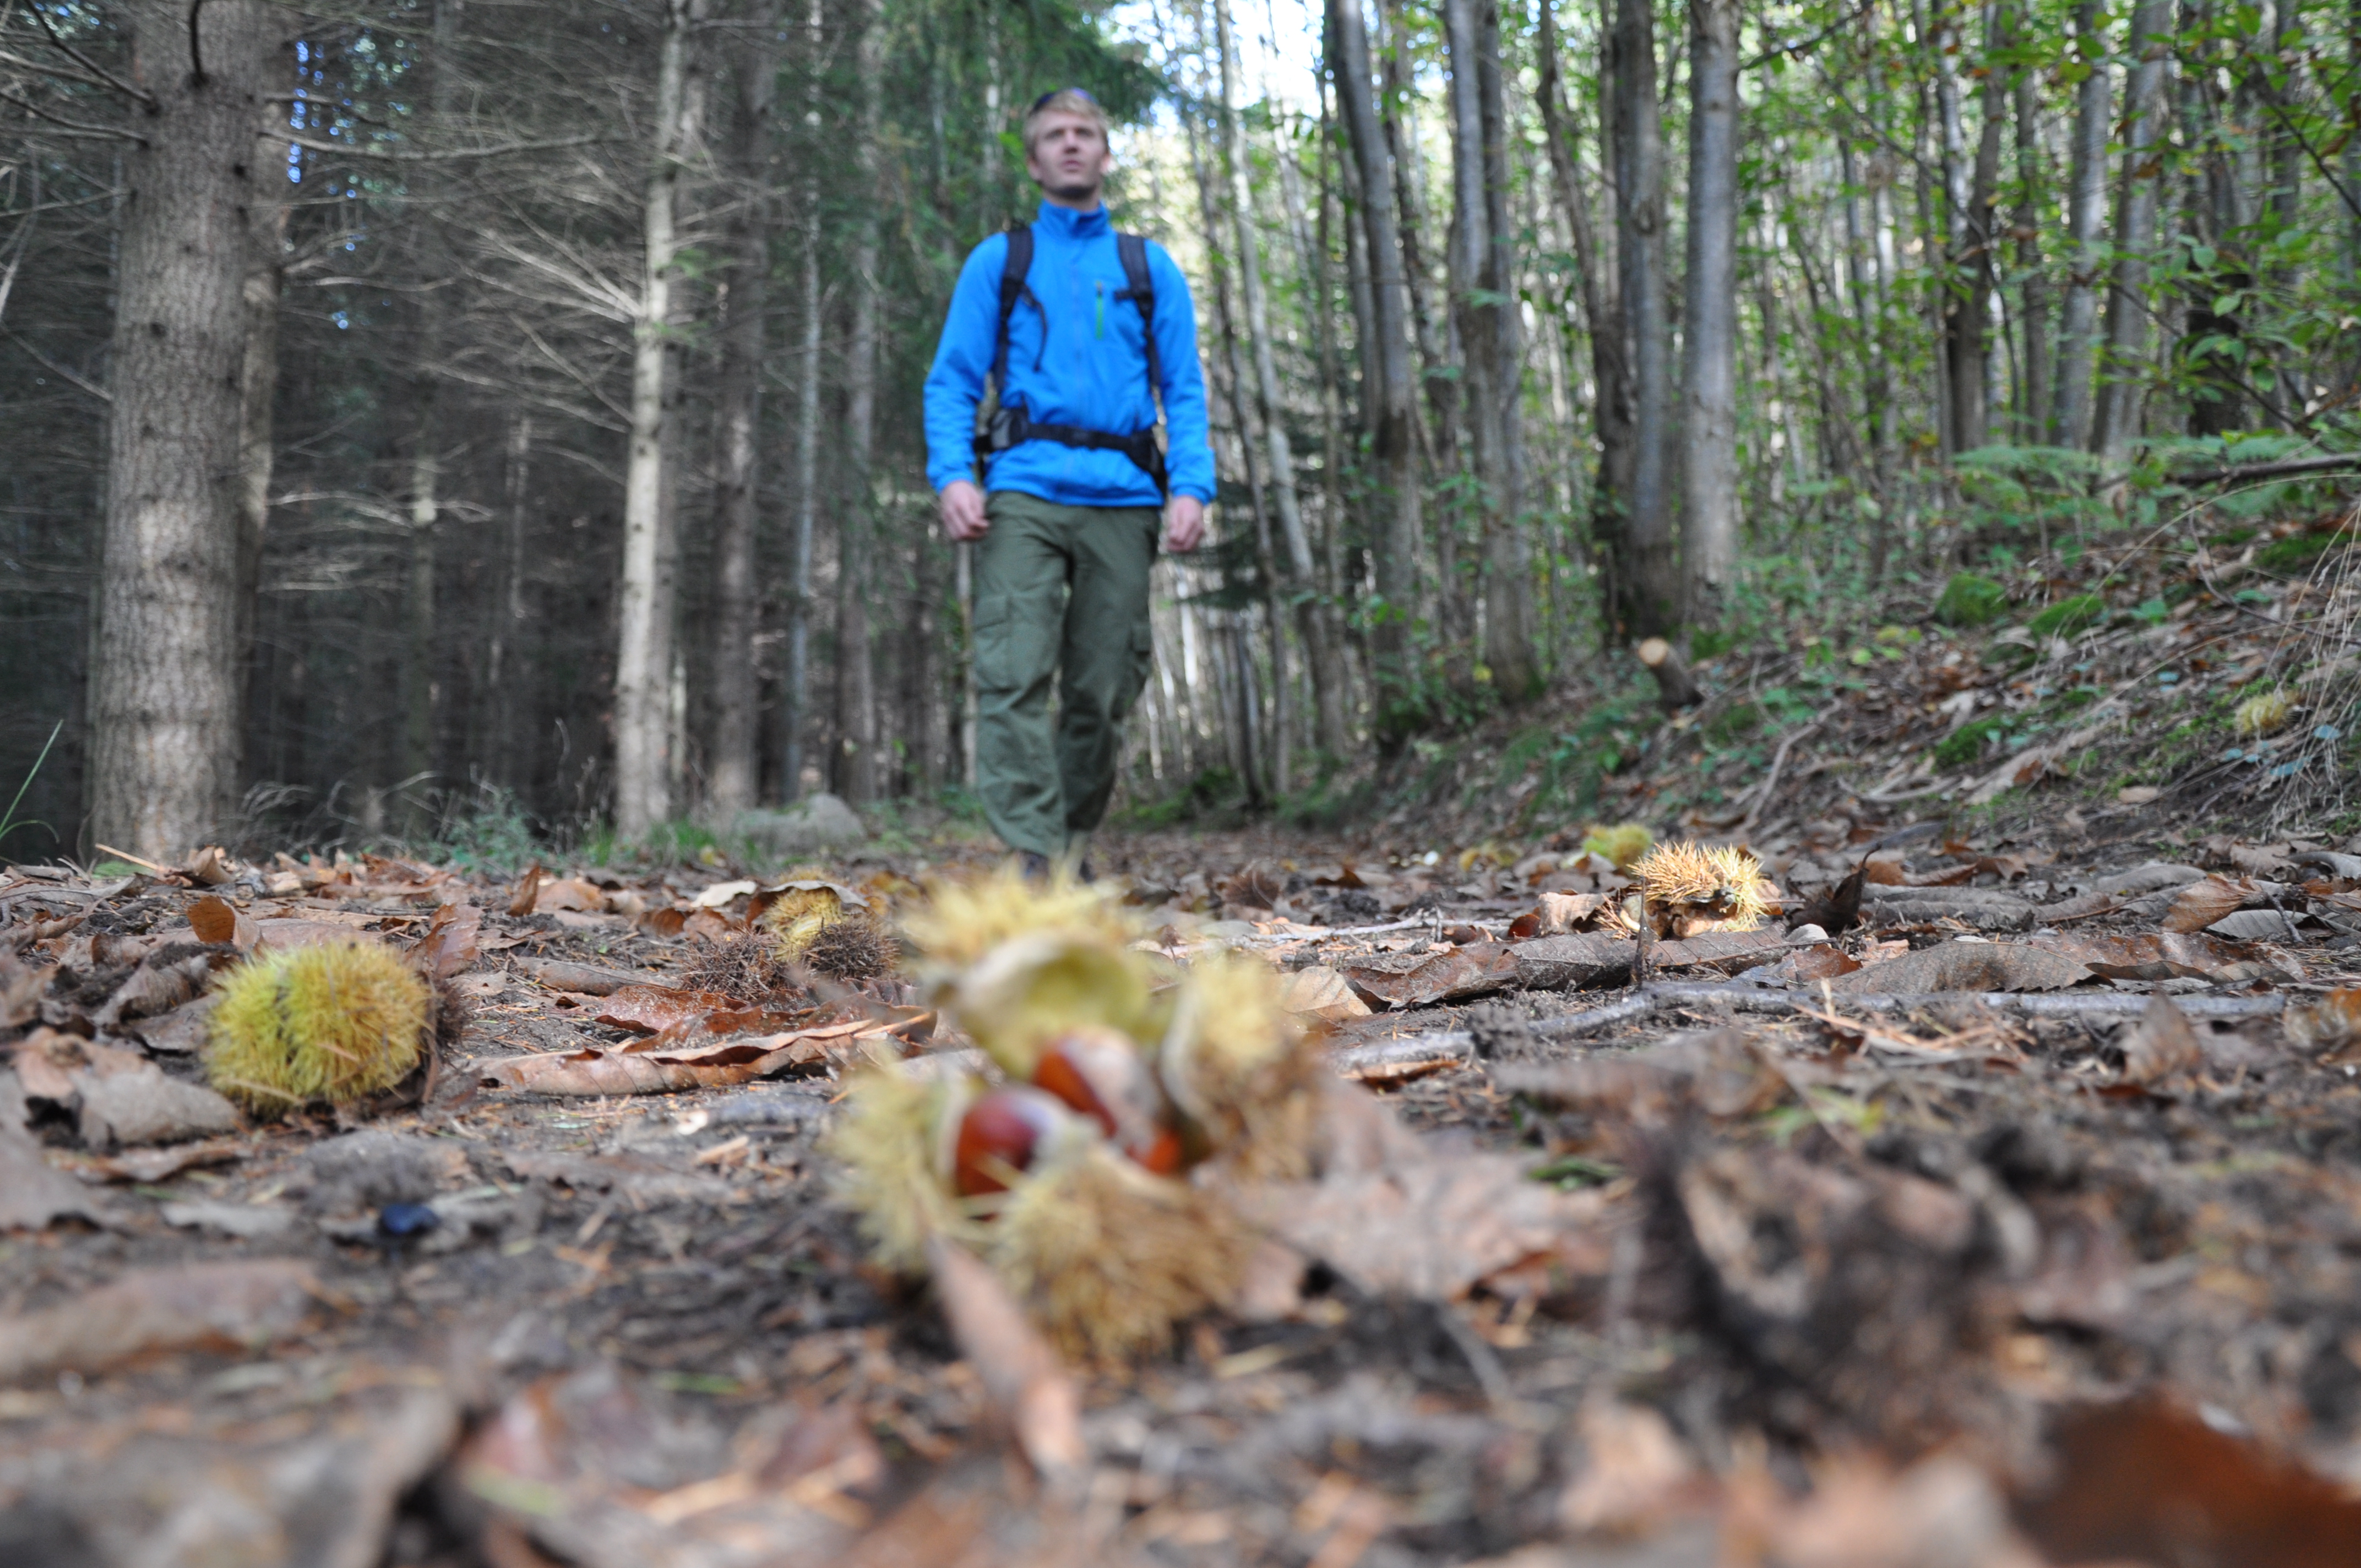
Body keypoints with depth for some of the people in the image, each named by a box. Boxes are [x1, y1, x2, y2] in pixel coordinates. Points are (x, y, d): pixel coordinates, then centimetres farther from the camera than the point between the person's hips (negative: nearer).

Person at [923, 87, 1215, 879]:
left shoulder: (1150, 268, 18)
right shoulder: (997, 261, 16)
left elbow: (1184, 390, 13)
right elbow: (951, 380, 10)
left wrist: (1191, 486, -3)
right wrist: (951, 474, -8)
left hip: (1123, 498, 2)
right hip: (1025, 493, -1)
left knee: (1103, 691, 2)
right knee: (1013, 678, -16)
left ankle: (1075, 844, 16)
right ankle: (1037, 858, -20)